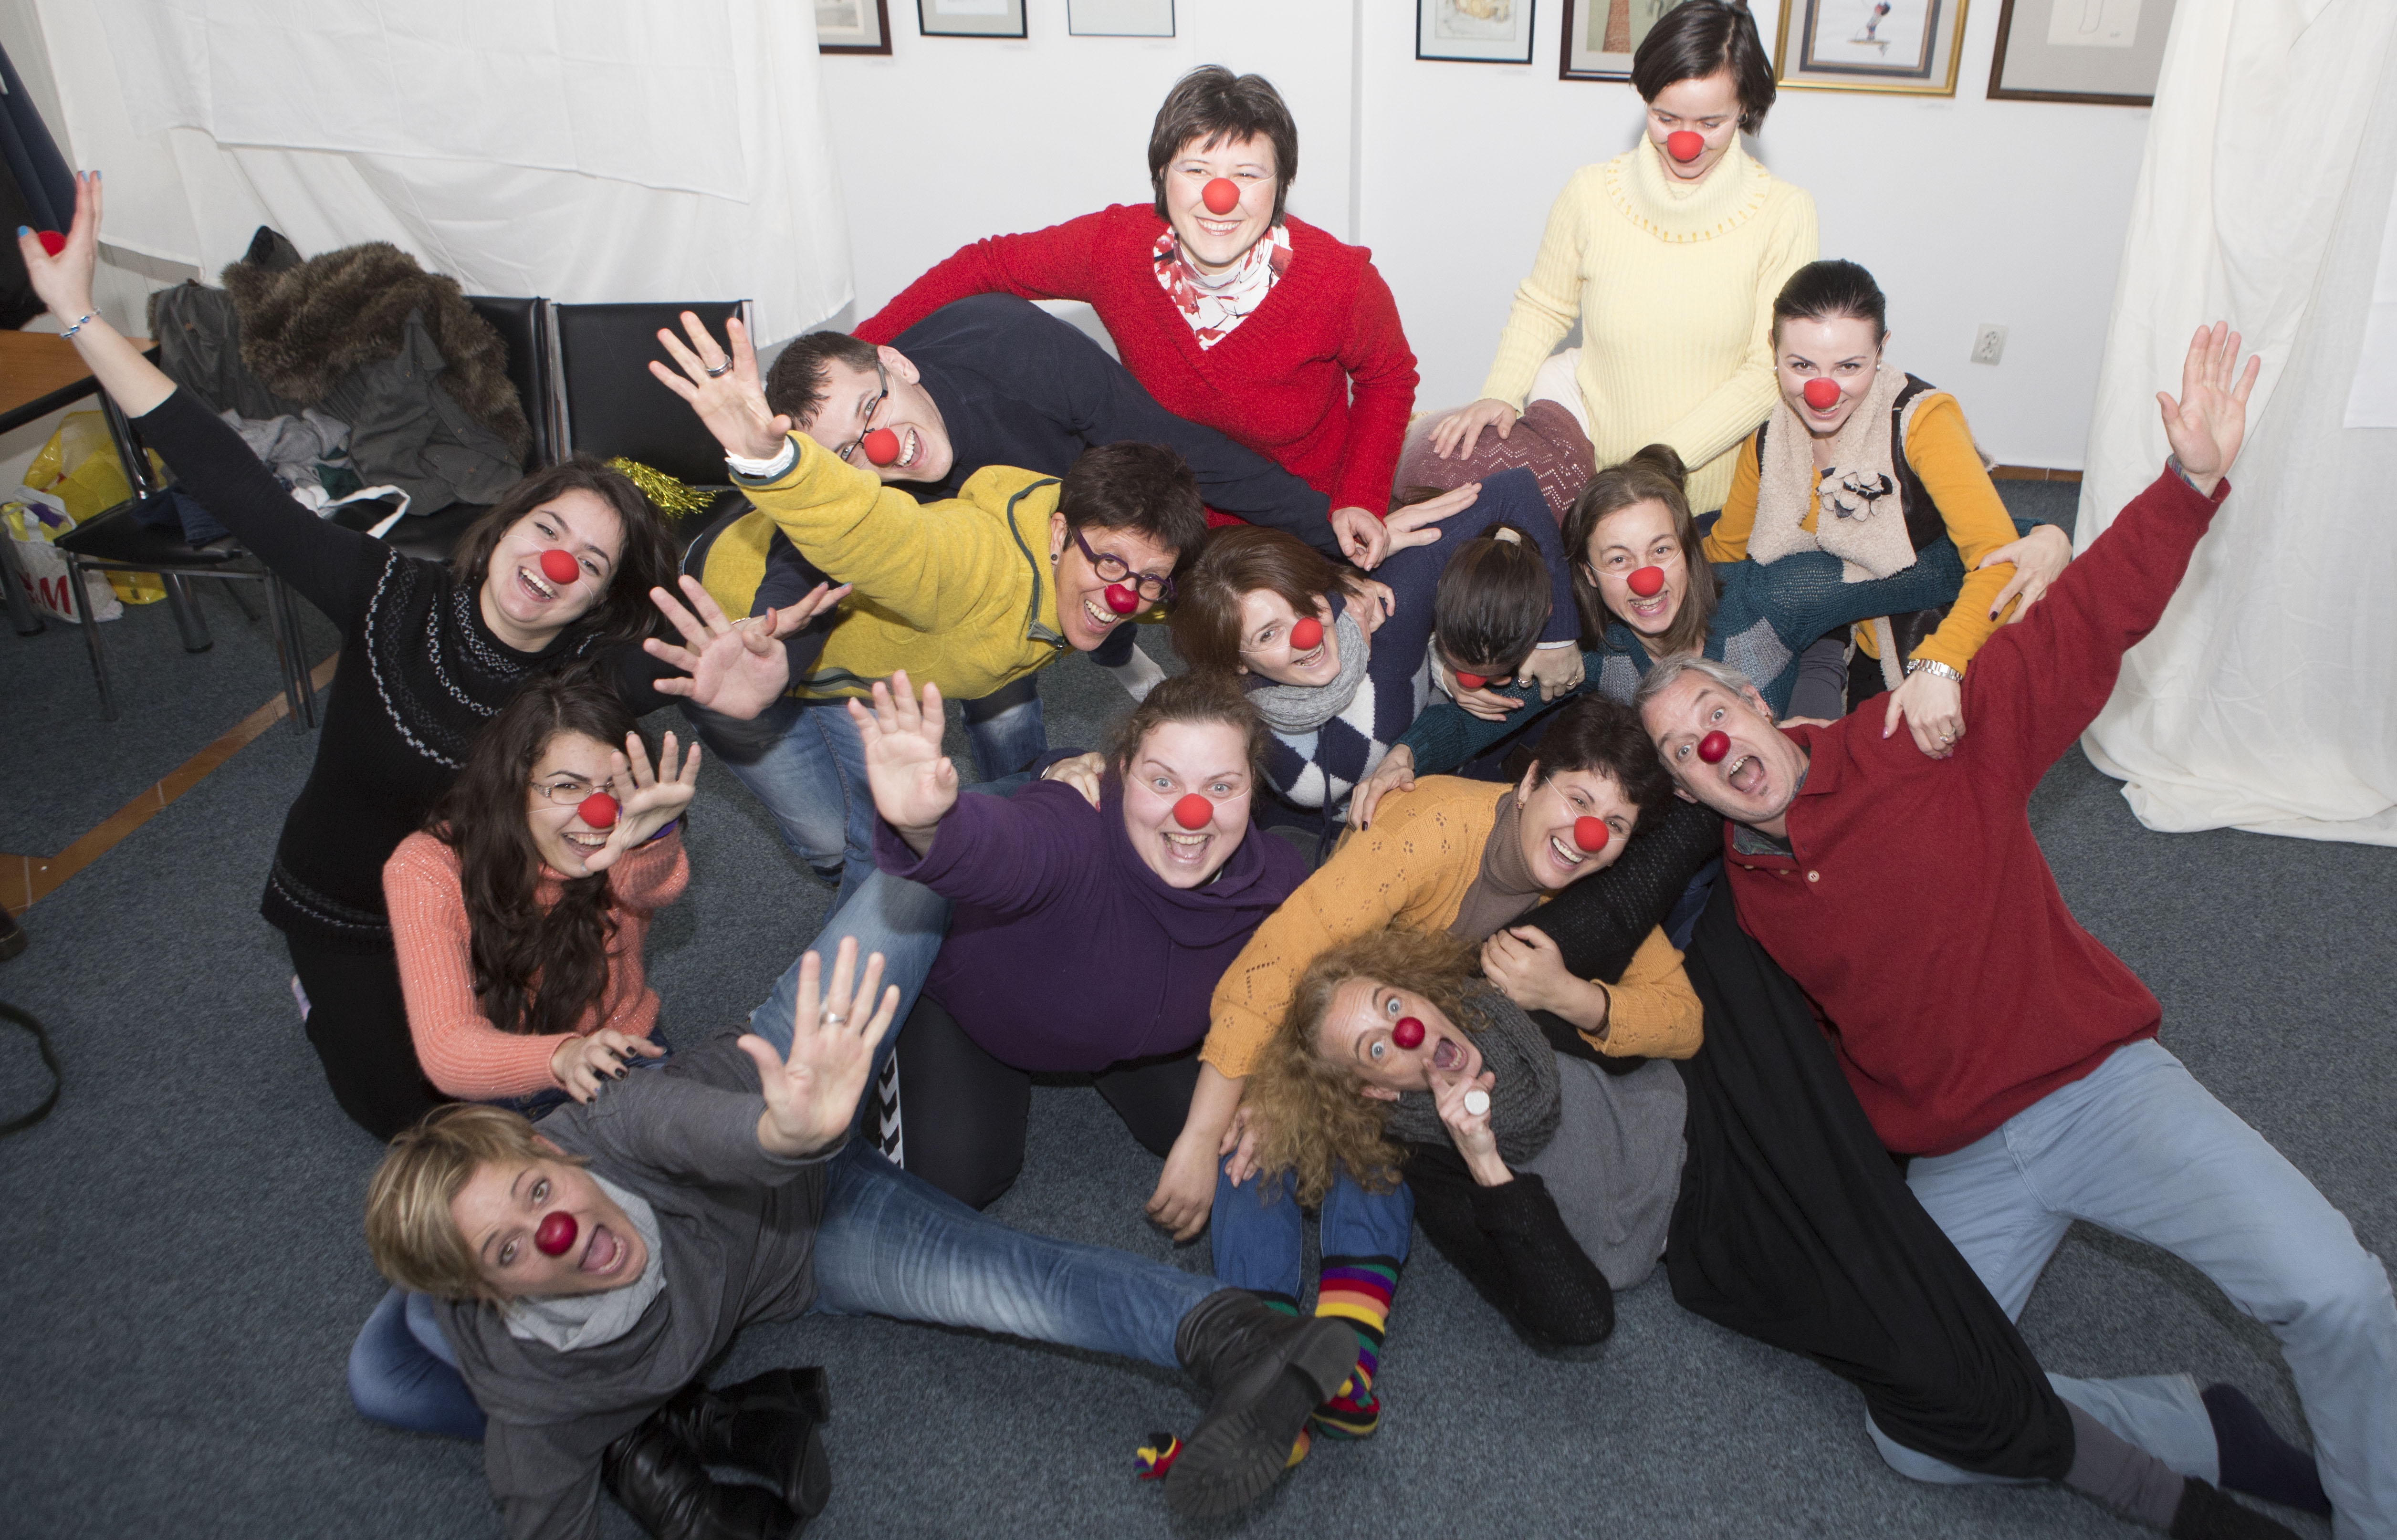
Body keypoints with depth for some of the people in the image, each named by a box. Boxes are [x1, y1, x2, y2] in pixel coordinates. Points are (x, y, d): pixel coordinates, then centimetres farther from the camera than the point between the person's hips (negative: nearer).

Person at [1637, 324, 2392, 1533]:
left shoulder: (1927, 747, -4)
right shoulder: (1732, 901, 3)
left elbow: (2077, 634, -9)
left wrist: (2191, 484, -20)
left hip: (2098, 1083, -2)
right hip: (1956, 1167, 2)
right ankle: (2205, 1439, 1)